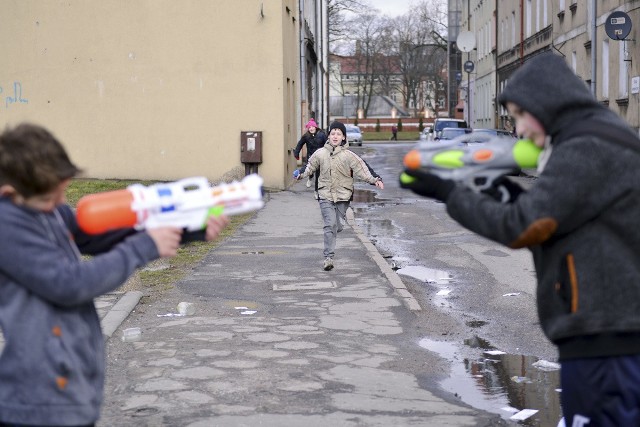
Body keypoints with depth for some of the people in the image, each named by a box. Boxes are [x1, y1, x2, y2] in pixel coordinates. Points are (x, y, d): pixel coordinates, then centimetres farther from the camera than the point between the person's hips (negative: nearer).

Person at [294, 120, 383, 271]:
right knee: (330, 225, -12)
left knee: (338, 226, 7)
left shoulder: (348, 155, -2)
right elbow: (310, 167, 19)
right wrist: (302, 175, 10)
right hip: (326, 195, -1)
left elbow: (361, 170, -6)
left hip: (343, 196, 1)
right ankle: (328, 257, -9)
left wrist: (374, 180, -16)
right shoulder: (320, 154, 3)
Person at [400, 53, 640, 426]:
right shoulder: (603, 145, 18)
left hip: (604, 340, -10)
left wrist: (448, 193, -4)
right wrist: (515, 196, 9)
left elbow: (521, 228, -15)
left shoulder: (588, 149, -13)